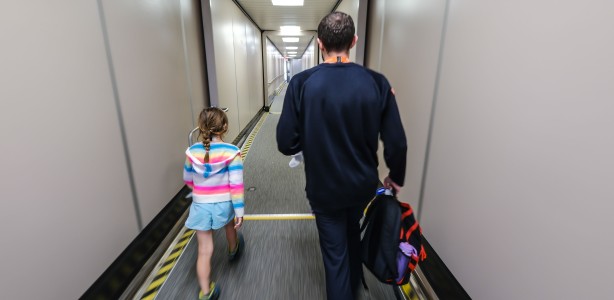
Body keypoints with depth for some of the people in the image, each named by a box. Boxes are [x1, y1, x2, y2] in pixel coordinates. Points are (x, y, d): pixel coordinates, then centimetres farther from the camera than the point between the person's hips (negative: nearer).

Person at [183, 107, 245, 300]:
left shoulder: (192, 151, -7)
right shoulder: (231, 152, -18)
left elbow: (188, 180, 7)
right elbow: (236, 184, -19)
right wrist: (239, 211, -12)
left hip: (200, 206, 1)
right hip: (223, 204, -1)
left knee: (204, 250, 10)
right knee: (229, 225, 33)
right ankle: (233, 250, 60)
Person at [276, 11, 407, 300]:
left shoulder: (302, 83, -17)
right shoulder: (377, 83, -12)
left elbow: (286, 143, -16)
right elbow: (396, 143, -9)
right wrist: (396, 176, 9)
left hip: (324, 188, -4)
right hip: (363, 184, 4)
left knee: (335, 253, 16)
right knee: (352, 235, 31)